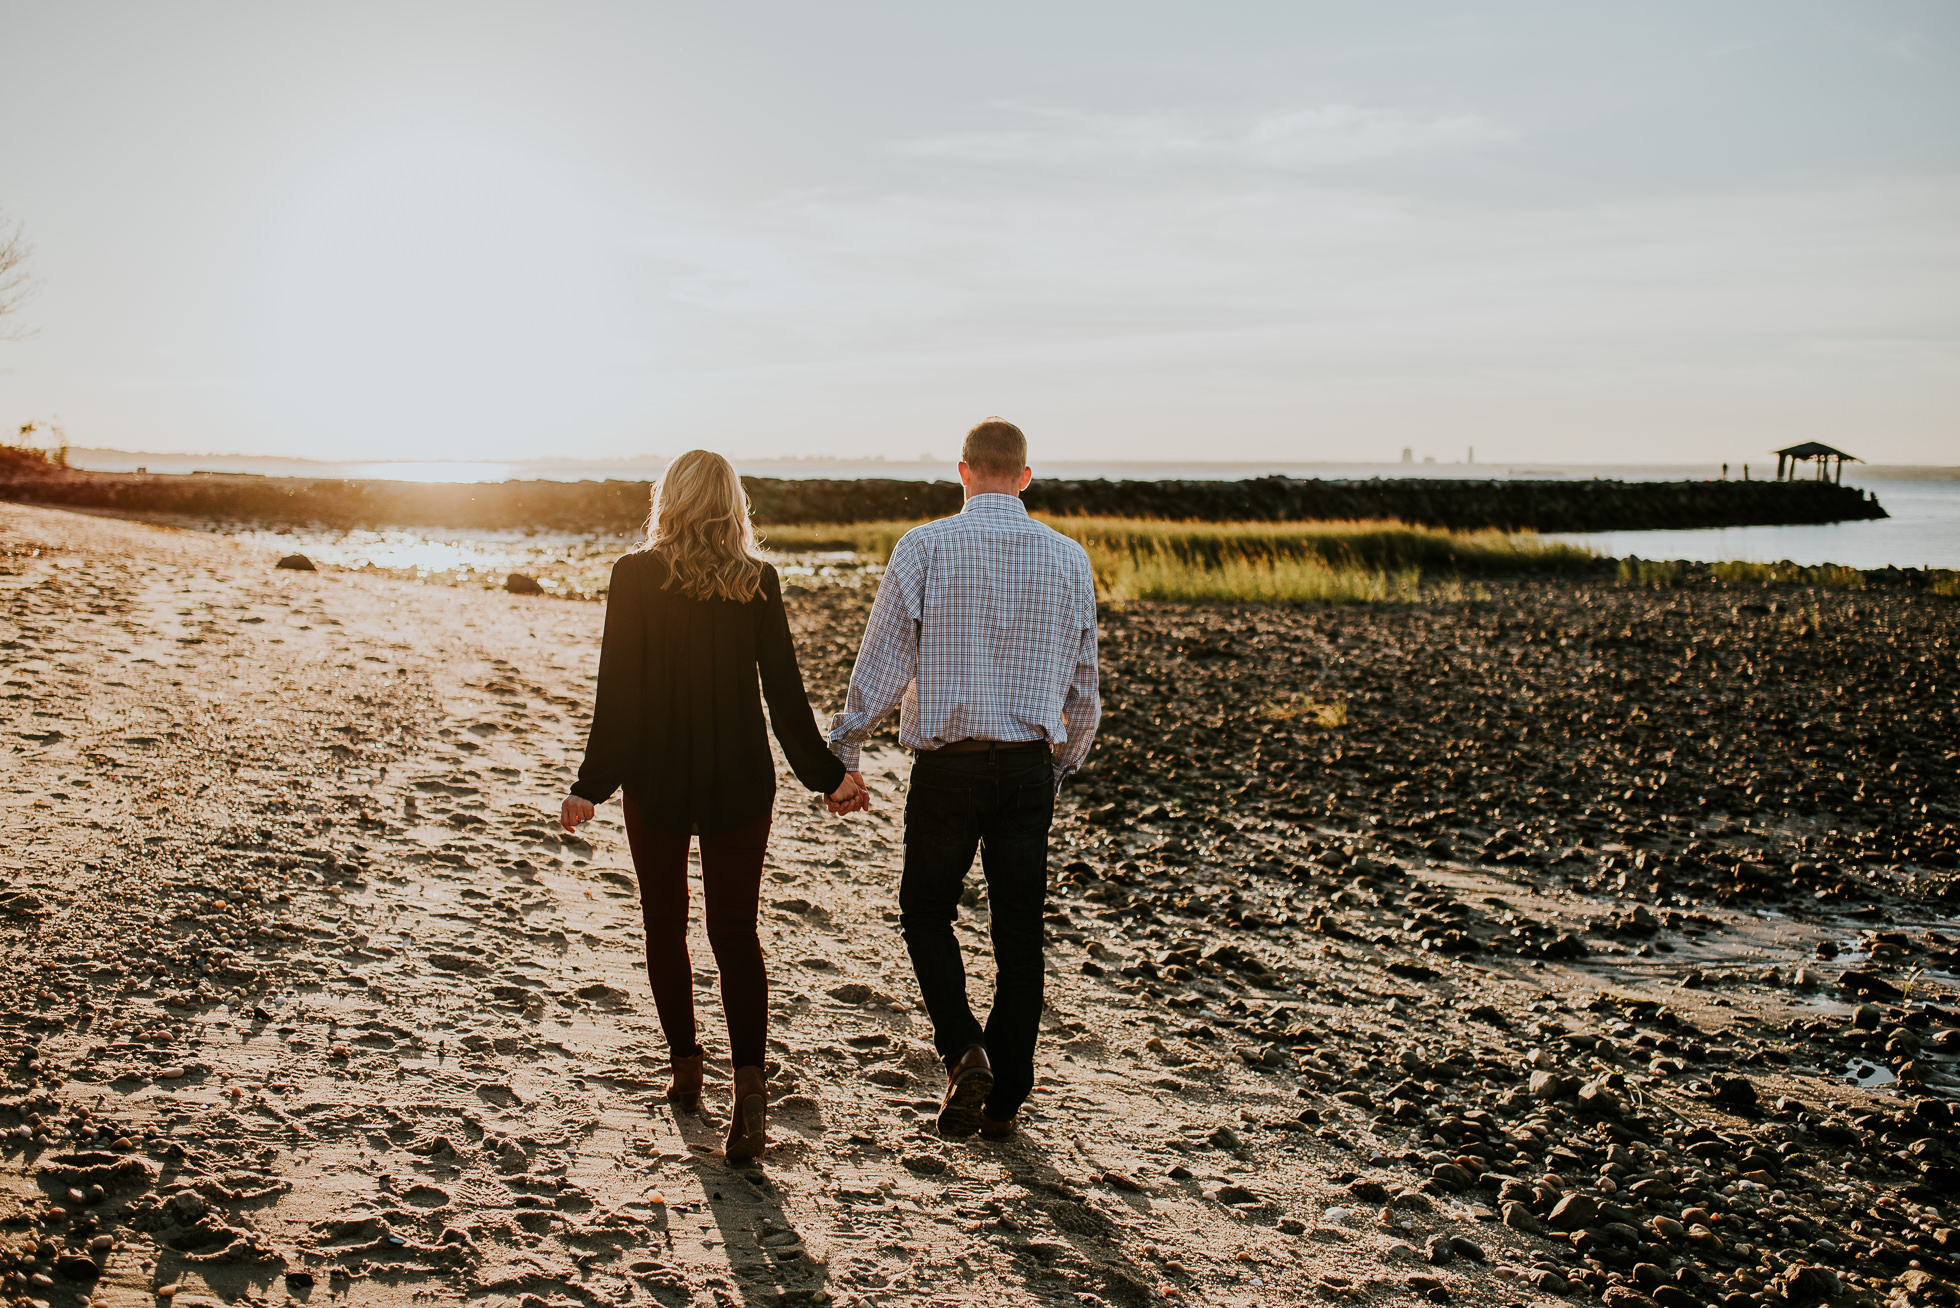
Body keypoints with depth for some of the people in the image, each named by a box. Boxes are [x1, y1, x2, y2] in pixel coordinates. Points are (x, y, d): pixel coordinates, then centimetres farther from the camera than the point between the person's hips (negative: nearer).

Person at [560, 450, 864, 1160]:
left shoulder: (635, 575, -7)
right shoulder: (759, 581, -3)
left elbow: (617, 692, -9)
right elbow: (785, 691, -3)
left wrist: (592, 783, -3)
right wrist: (826, 776, 6)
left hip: (656, 779, -1)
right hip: (740, 781, 1)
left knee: (665, 926, 16)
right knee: (736, 932, 6)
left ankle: (686, 1067, 24)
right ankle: (749, 1080, -8)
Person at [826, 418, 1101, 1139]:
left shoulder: (924, 547, -7)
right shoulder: (1068, 559, 4)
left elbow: (881, 664, -8)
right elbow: (1083, 687, 9)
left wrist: (842, 757, 2)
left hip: (947, 766, -3)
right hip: (1030, 767, 3)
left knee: (926, 912, 16)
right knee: (1019, 933, 11)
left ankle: (964, 1051, -3)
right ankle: (1004, 1100, 19)